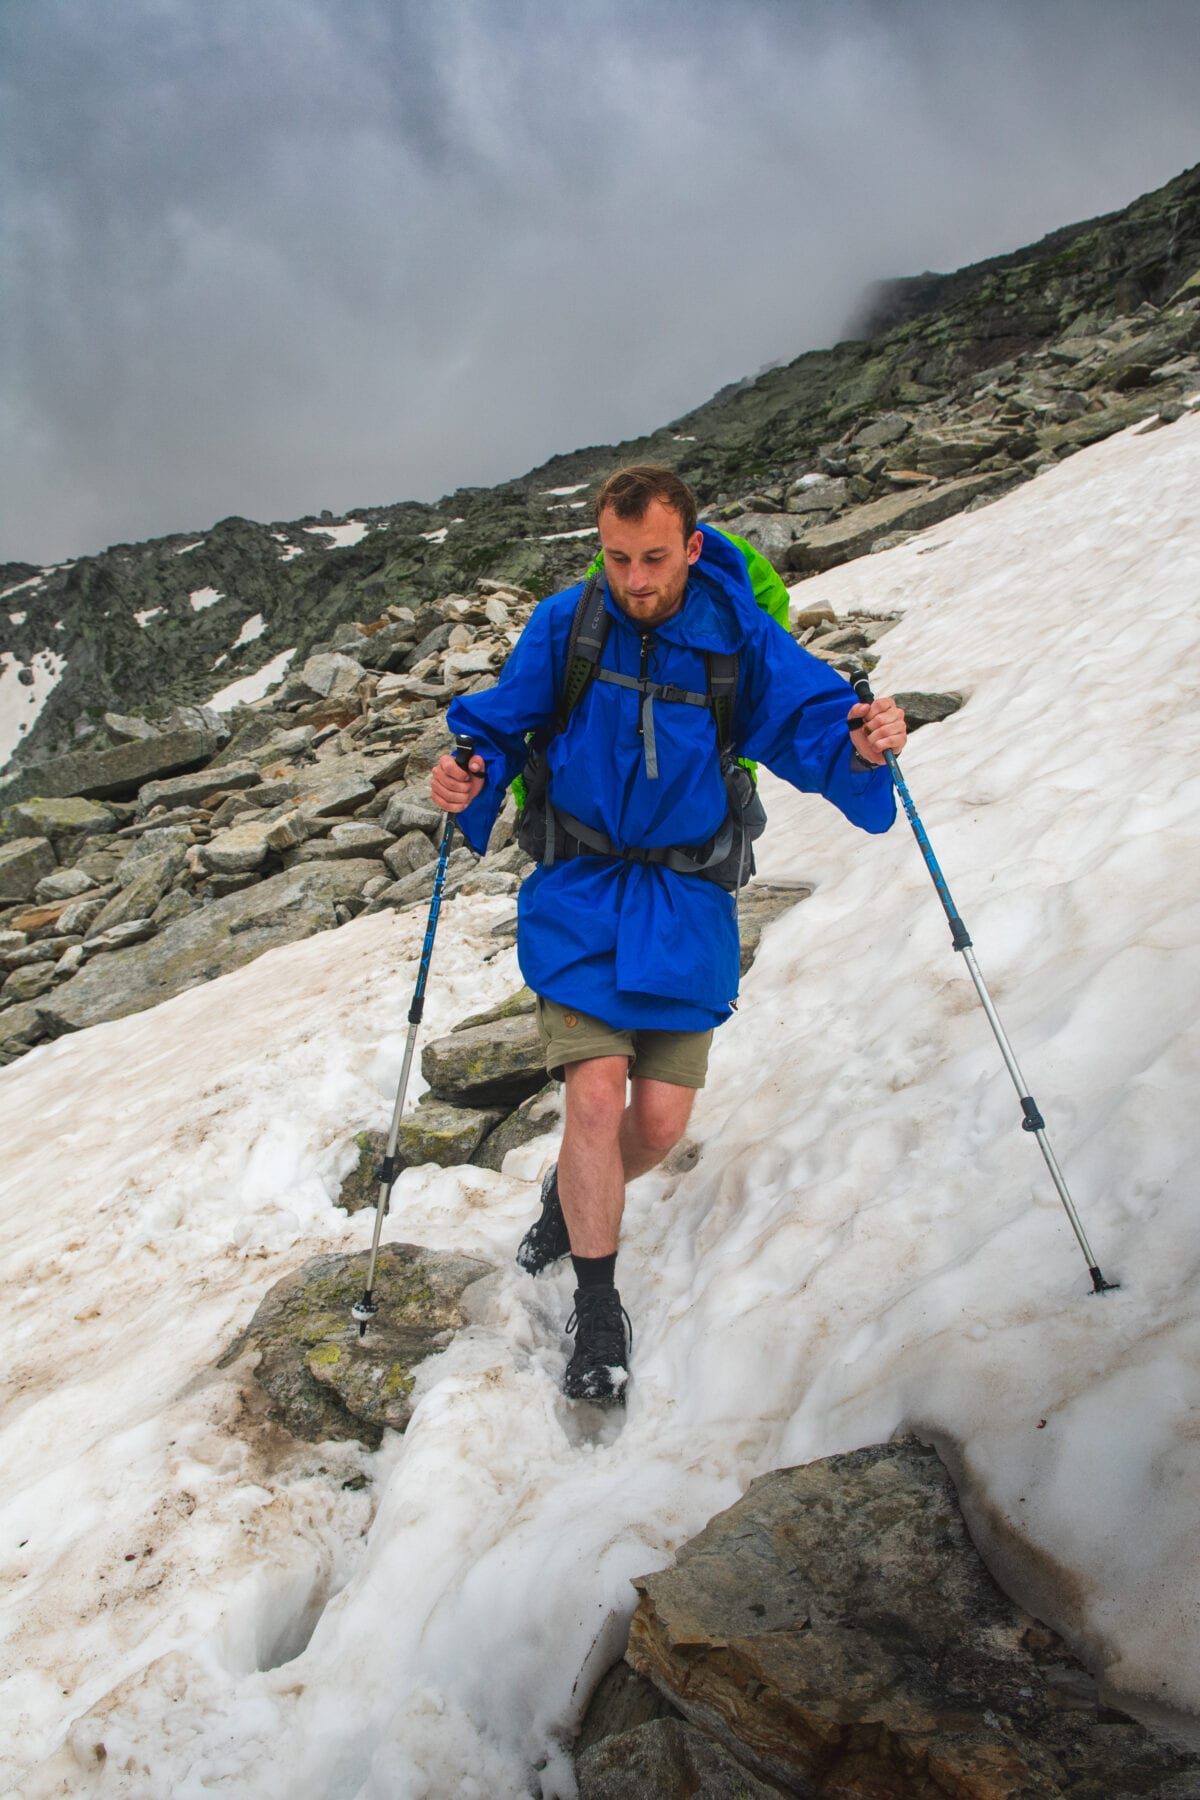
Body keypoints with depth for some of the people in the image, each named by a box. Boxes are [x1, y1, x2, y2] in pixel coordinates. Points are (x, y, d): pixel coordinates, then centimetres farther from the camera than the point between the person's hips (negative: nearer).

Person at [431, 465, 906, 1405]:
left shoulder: (740, 639, -7)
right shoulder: (564, 625, -6)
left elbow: (815, 720, -12)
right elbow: (502, 724, 3)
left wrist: (862, 747, -35)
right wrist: (470, 779, -19)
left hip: (685, 904, 1)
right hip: (580, 894, -1)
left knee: (660, 1123, 0)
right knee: (596, 1093, -13)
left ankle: (572, 1198, 35)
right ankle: (598, 1309, 6)